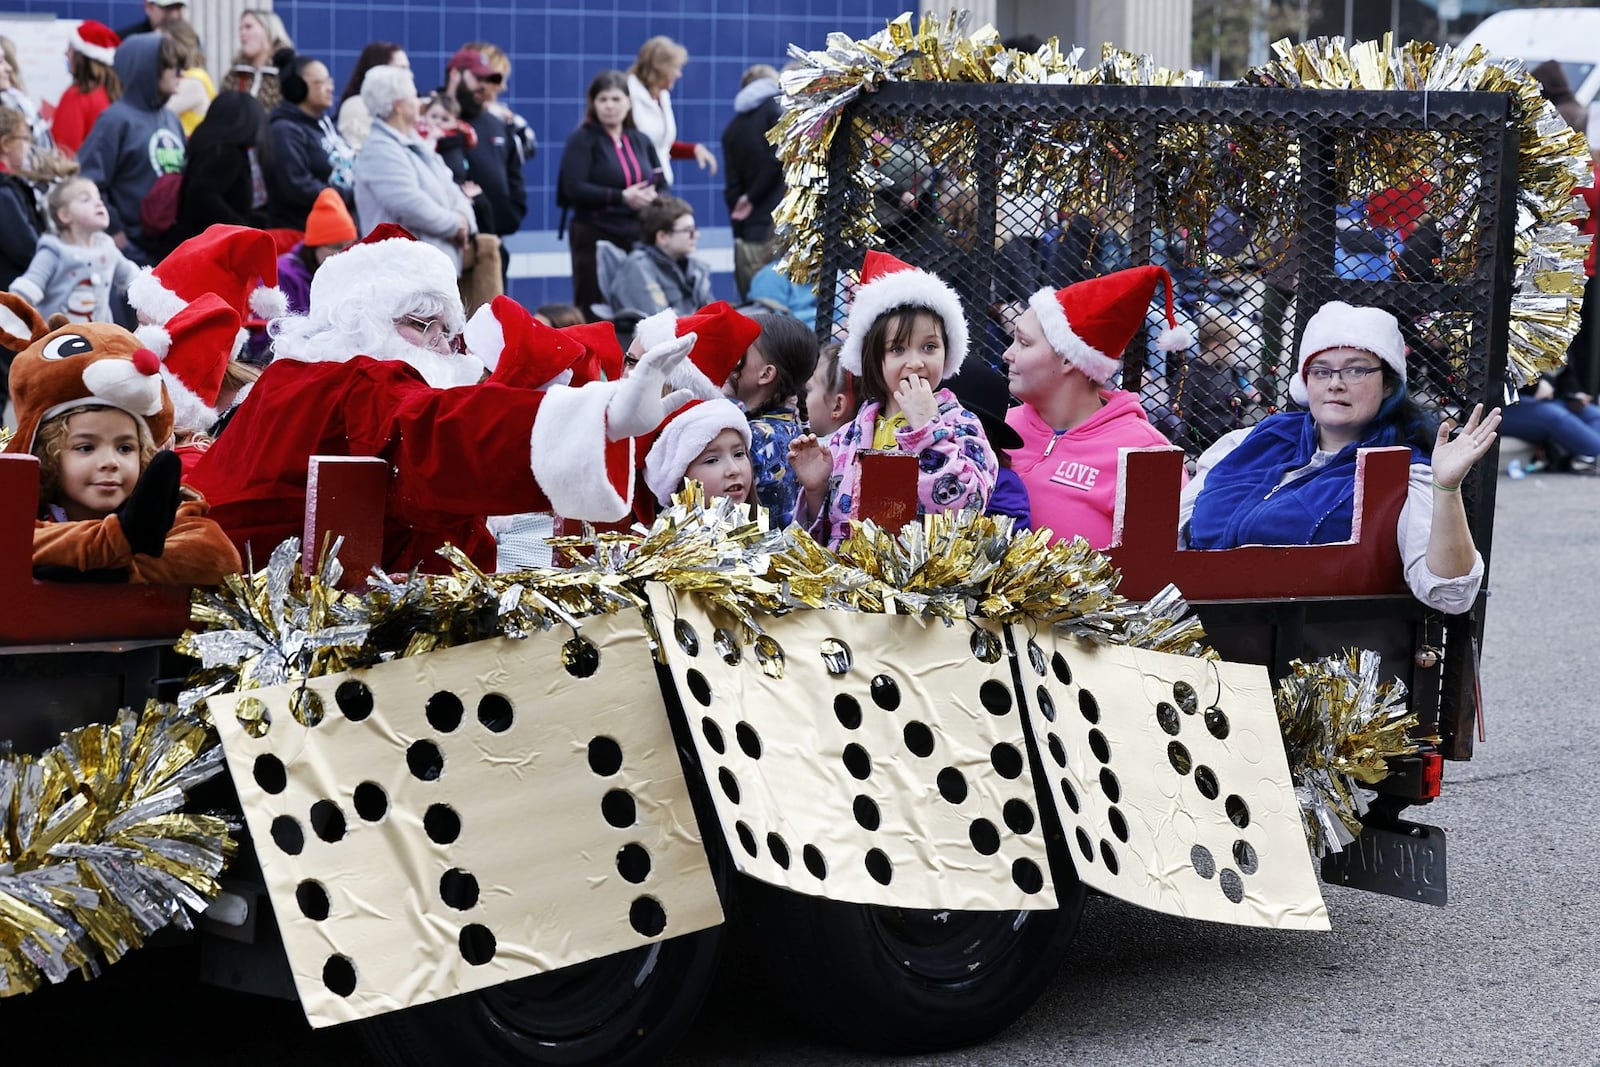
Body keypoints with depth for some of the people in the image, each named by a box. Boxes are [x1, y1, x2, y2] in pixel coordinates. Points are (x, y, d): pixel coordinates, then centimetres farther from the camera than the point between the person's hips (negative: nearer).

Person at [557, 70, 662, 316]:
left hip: (638, 238, 5)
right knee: (596, 313, -7)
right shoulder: (582, 140, 0)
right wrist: (621, 197, -20)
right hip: (595, 237, -5)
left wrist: (653, 197, -8)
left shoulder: (641, 141, 17)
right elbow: (574, 189, -12)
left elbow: (662, 186, 16)